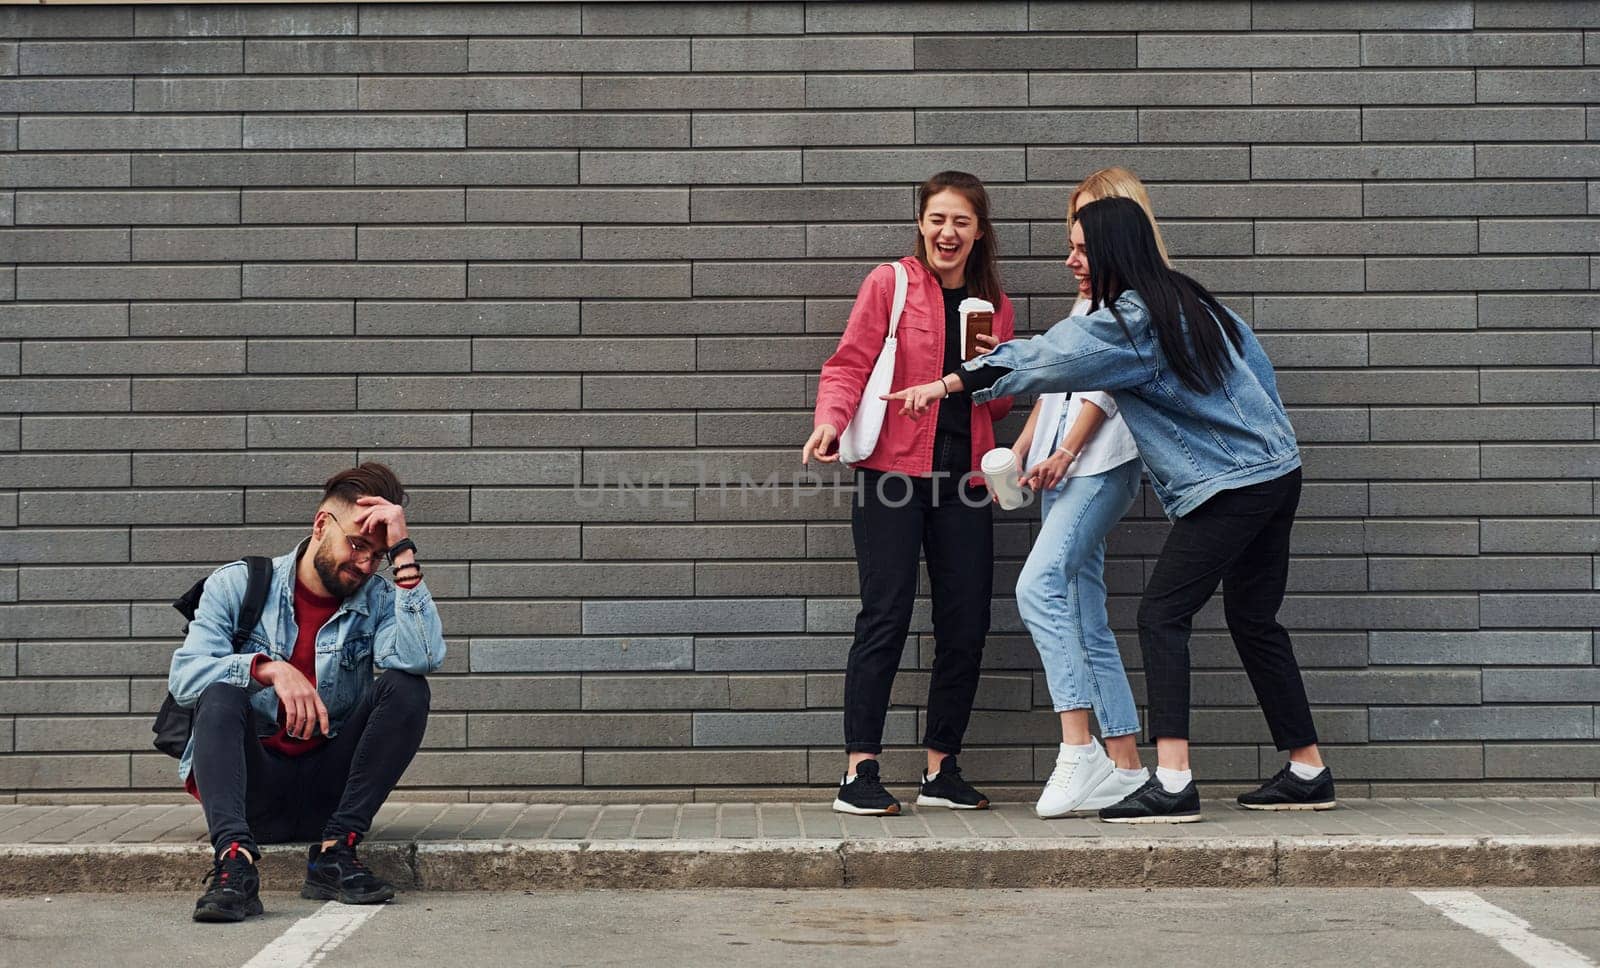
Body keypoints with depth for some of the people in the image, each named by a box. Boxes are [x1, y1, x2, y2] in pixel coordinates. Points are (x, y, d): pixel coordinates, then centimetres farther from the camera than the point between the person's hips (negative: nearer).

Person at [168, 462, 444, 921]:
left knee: (406, 689, -18)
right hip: (252, 791, -1)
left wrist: (404, 553, -18)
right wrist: (269, 668, -28)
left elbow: (422, 657, -19)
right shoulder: (236, 585, 2)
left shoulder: (377, 602, 3)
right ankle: (234, 859, -47)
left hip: (327, 792, 1)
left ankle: (335, 851, -25)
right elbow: (184, 674, -12)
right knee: (221, 693, -28)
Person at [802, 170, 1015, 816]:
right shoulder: (889, 283, 2)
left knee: (966, 626, 4)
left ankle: (940, 772, 15)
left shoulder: (994, 304, 17)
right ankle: (858, 774, -5)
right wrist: (830, 421, -23)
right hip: (893, 470, -5)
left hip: (963, 475, 5)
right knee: (886, 616, -10)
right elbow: (849, 365, -4)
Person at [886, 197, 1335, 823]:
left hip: (1227, 486, -10)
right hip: (1276, 467, 10)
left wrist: (948, 383, -12)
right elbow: (1256, 362, 18)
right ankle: (1308, 772, 20)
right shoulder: (1191, 300, 13)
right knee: (1253, 620, 15)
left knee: (1162, 614, -11)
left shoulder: (1128, 319, -14)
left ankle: (1172, 782, -18)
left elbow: (1043, 360, -18)